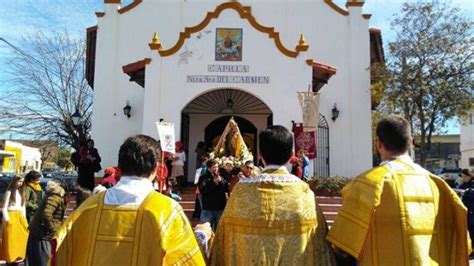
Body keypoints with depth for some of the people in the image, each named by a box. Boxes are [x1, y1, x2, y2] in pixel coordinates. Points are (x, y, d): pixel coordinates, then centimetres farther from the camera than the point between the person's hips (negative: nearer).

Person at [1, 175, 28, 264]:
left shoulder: (21, 192, 14)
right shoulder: (9, 192, -5)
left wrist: (24, 218, 11)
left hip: (20, 216, 6)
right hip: (11, 215, -6)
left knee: (22, 236, 0)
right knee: (11, 237, -1)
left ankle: (18, 255, 10)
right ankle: (10, 257, 8)